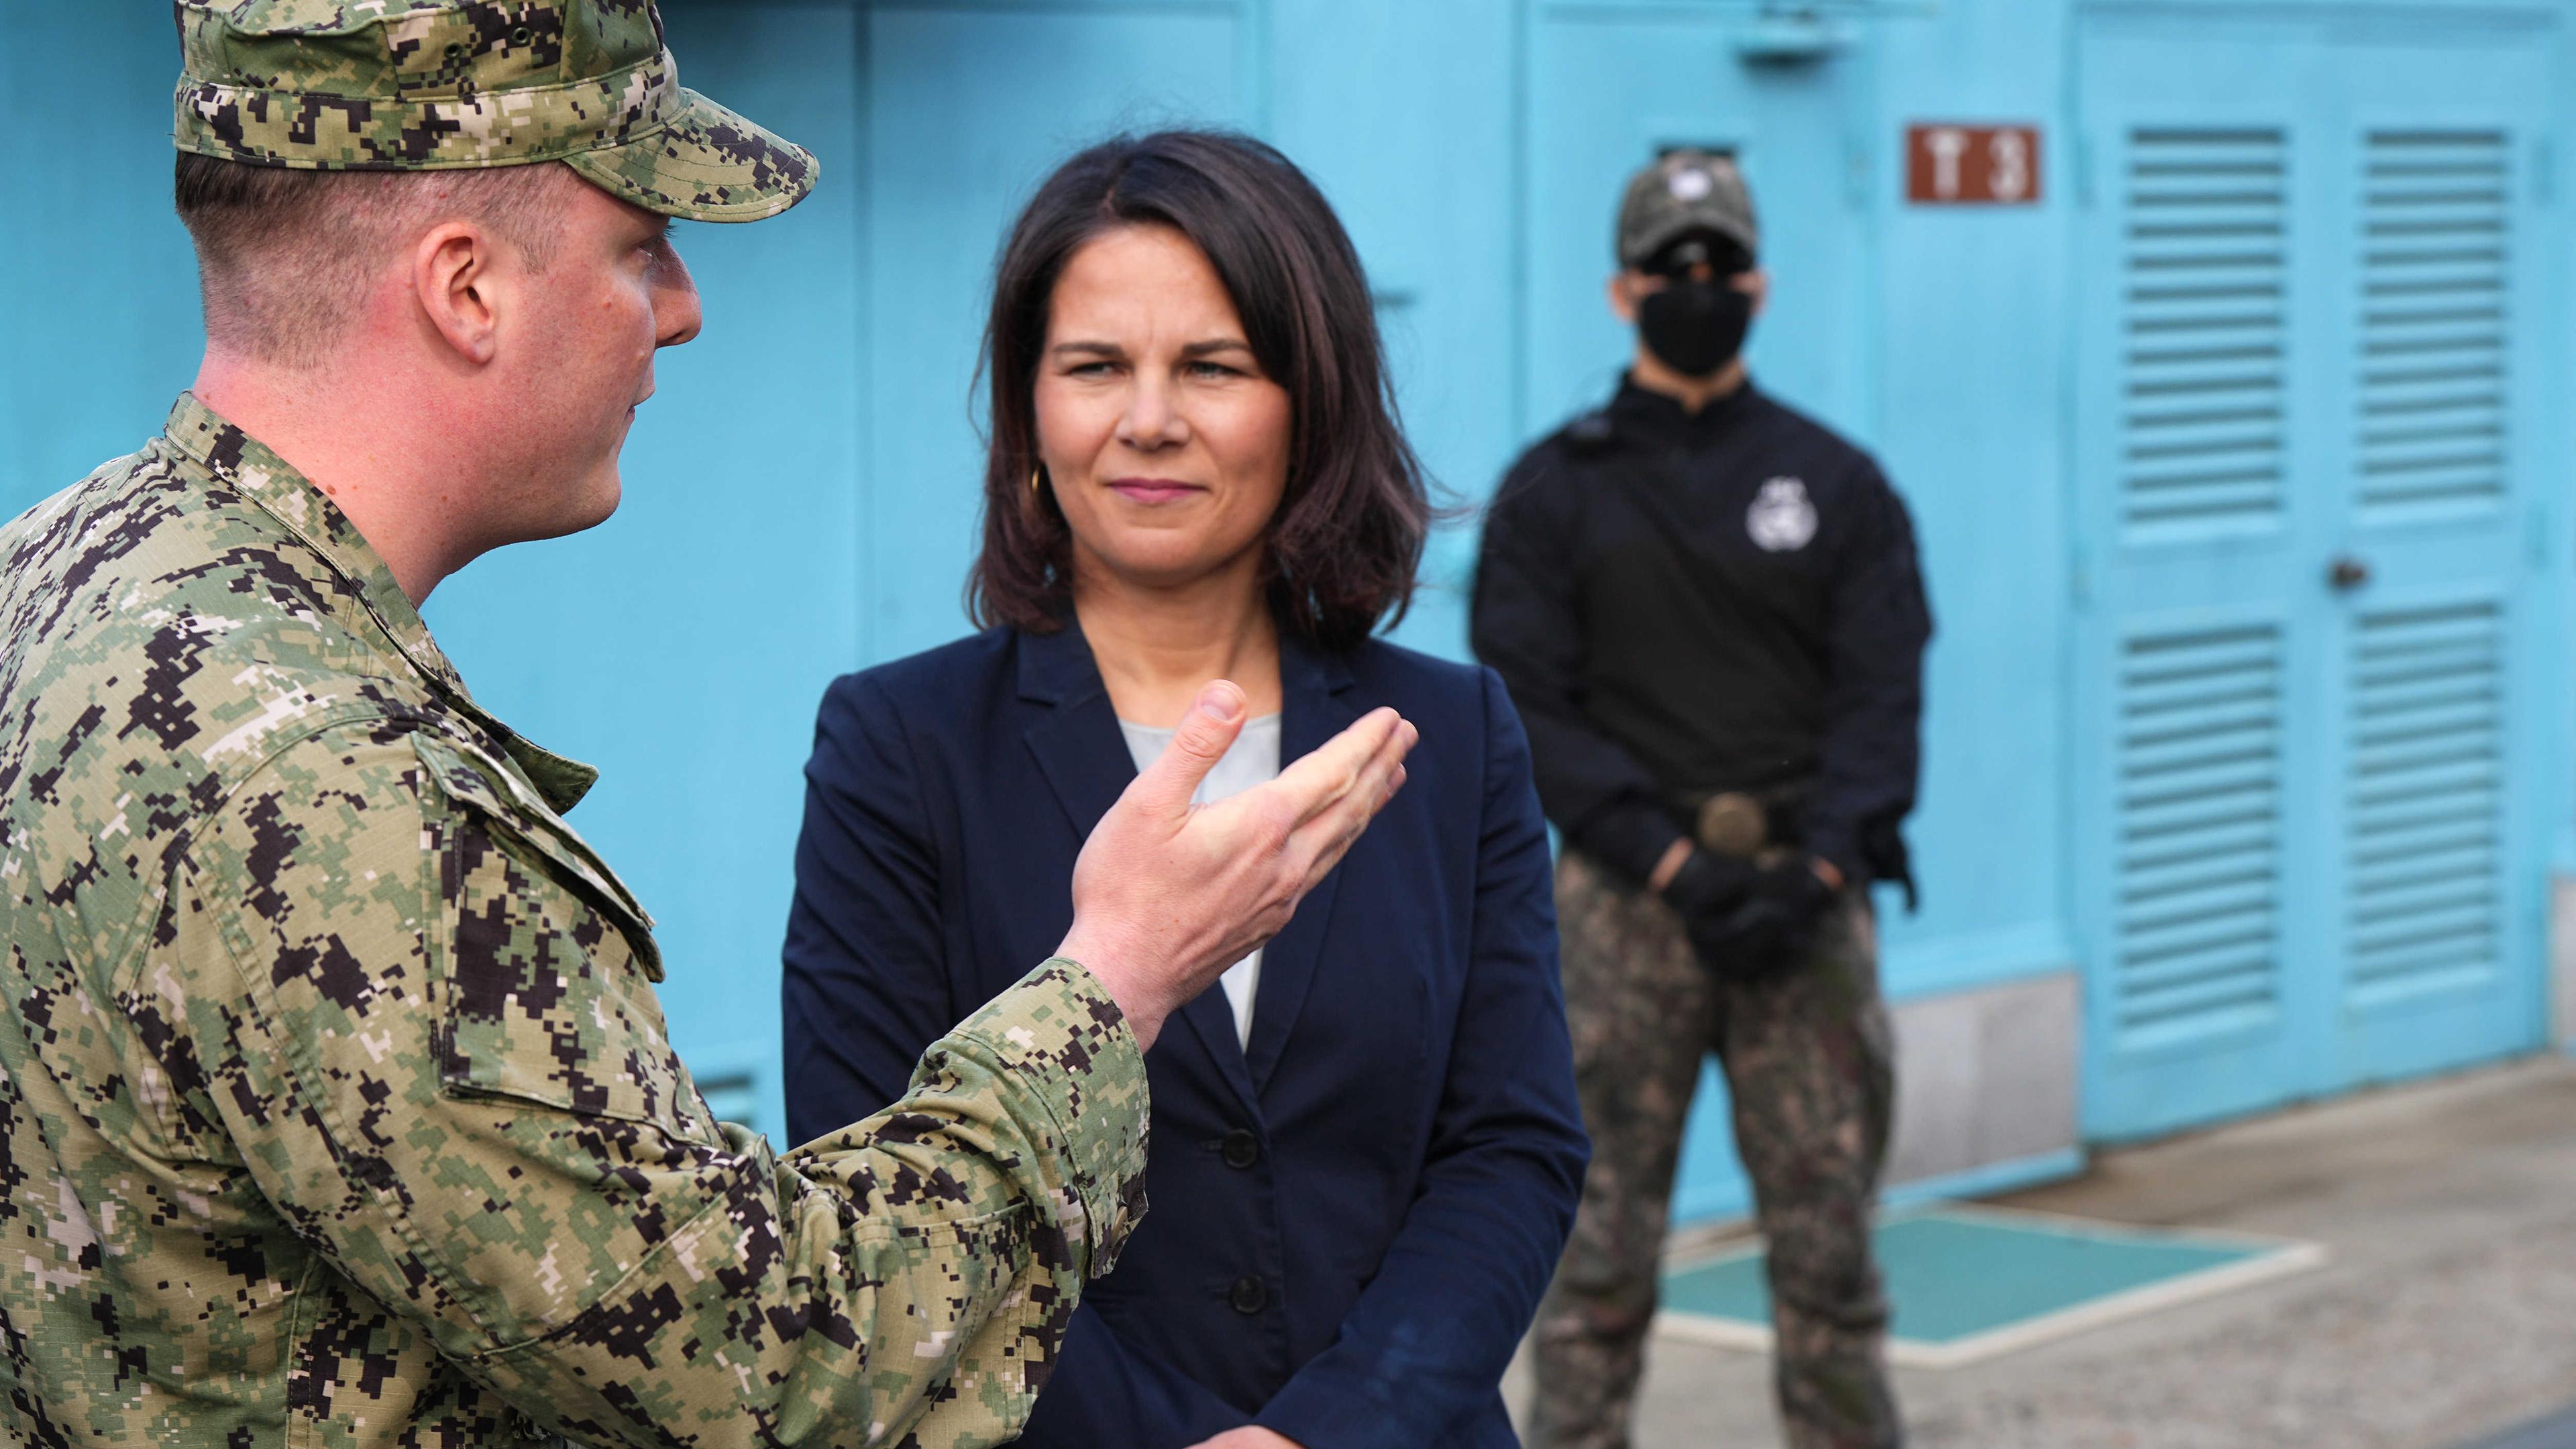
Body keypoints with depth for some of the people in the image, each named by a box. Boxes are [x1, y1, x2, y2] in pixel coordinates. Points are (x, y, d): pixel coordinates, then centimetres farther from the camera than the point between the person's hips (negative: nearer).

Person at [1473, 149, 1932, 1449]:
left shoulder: (1838, 484, 12)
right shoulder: (1555, 492, 7)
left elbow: (1882, 698, 5)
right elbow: (1534, 710, -1)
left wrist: (1815, 870, -10)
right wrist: (1678, 866, -12)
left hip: (1805, 896, 1)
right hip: (1632, 893, -1)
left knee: (1827, 1234, 1)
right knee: (1602, 1245, -2)